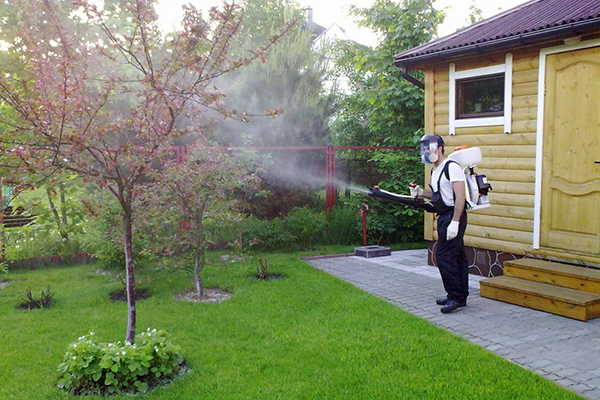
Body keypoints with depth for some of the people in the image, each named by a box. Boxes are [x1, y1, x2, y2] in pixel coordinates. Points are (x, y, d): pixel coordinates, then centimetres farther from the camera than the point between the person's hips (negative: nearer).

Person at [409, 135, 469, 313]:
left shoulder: (452, 167, -13)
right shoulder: (435, 170, 16)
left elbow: (460, 196, -20)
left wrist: (454, 222, -25)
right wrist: (421, 193, 8)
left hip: (453, 216, -10)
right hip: (444, 217, 10)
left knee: (444, 255, -12)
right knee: (457, 256, 13)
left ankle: (455, 296, -5)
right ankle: (460, 296, 20)